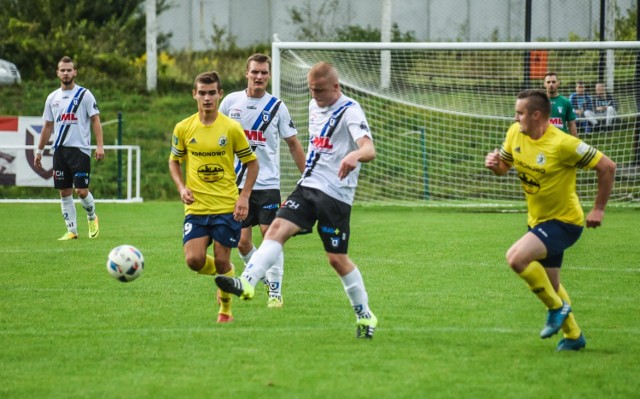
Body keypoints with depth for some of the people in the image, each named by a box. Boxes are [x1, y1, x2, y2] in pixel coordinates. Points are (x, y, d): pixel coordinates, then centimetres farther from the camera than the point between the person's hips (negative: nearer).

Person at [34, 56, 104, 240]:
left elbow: (95, 121, -4)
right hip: (59, 149, 4)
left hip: (80, 149, -4)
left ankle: (92, 217, 19)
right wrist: (39, 151, 16)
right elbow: (48, 126, 17)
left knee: (81, 191, -9)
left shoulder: (85, 95, -2)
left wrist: (100, 145, -15)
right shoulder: (52, 98, 12)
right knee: (65, 192, 3)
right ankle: (72, 231, 8)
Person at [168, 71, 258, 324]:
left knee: (222, 260, -1)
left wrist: (244, 197, -6)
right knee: (194, 260, -13)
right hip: (196, 208, 2)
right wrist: (181, 188, -3)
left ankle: (226, 308, 23)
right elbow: (174, 161, 15)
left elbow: (251, 162, 5)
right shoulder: (184, 128, 1)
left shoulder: (232, 128, -4)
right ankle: (225, 275, 21)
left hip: (227, 208, -1)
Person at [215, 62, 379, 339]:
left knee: (337, 258, 0)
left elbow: (369, 149, -29)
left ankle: (364, 315, 17)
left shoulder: (350, 112, -13)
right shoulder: (314, 106, 12)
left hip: (335, 196, -7)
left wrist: (355, 155, -51)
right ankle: (247, 282, -32)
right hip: (308, 186, 7)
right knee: (277, 228, -16)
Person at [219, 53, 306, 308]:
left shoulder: (277, 107, 0)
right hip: (237, 182, 2)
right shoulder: (231, 102, 3)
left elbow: (293, 144, 6)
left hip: (268, 183, -2)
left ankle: (275, 290, 0)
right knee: (242, 242, 1)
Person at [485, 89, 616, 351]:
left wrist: (599, 209, -14)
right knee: (549, 284, 19)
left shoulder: (562, 144, -25)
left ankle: (557, 307, -6)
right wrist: (493, 164, -14)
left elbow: (607, 167, -19)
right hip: (537, 220, 8)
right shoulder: (515, 134, -5)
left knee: (516, 258, -27)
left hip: (564, 221, -8)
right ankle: (573, 336, 39)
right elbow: (503, 167, 11)